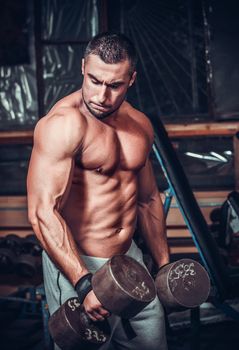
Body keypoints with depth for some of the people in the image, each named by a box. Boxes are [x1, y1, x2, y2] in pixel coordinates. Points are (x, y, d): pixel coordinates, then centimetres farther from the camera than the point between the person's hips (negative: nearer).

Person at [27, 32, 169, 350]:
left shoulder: (141, 125, 6)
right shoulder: (64, 123, -18)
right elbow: (42, 212, -26)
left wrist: (164, 264, 21)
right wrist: (85, 284, -31)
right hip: (77, 266, -7)